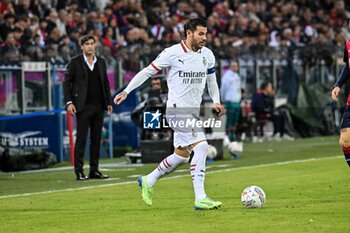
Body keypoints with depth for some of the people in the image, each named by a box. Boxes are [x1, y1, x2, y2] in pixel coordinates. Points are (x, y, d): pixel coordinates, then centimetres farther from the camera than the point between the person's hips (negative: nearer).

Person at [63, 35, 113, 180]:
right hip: (83, 107, -5)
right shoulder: (75, 62, -1)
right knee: (81, 139, -5)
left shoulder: (101, 62, 12)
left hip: (98, 107, 5)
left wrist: (109, 102, 10)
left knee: (96, 139, 6)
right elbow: (66, 82, -1)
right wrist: (68, 102, -10)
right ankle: (79, 171, -3)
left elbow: (105, 83, 17)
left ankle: (94, 170, 11)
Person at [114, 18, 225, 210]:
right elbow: (148, 71, -2)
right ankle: (200, 198, -20)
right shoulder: (172, 53, -11)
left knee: (181, 155, 13)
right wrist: (126, 91, -4)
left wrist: (216, 101, 6)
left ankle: (148, 181, 34)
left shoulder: (207, 55, 7)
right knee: (201, 147, -20)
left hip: (195, 111, 8)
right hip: (177, 109, -8)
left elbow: (211, 80, 22)